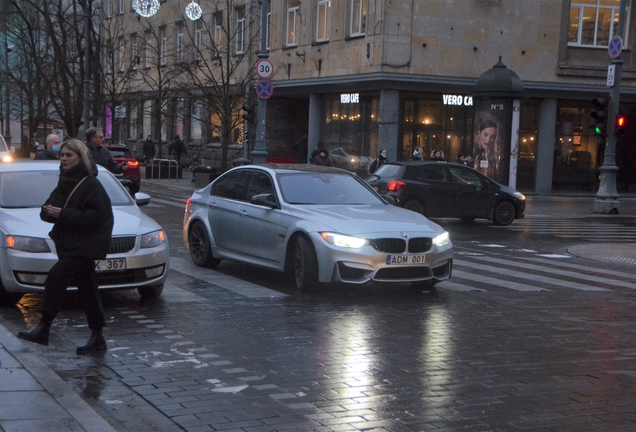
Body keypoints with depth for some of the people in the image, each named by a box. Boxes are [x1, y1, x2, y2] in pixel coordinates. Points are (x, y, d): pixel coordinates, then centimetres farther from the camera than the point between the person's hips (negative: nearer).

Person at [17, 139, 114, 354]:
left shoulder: (91, 185, -11)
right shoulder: (64, 183, 15)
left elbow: (96, 216, -20)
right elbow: (47, 212, 17)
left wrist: (63, 214, -20)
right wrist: (49, 211, -7)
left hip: (84, 246, -8)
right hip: (69, 245, 8)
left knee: (56, 276, -21)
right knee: (87, 290, 11)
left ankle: (43, 329, -21)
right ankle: (97, 337, 16)